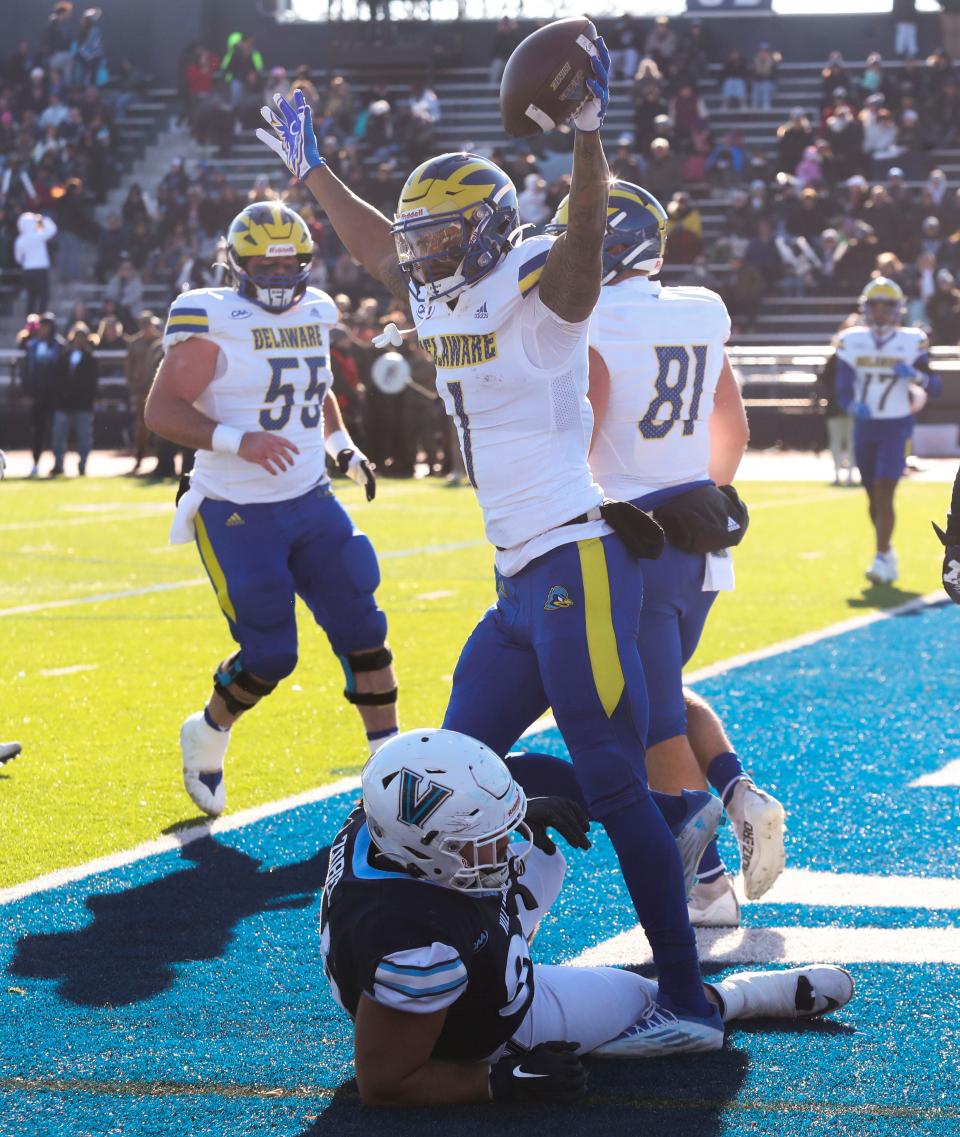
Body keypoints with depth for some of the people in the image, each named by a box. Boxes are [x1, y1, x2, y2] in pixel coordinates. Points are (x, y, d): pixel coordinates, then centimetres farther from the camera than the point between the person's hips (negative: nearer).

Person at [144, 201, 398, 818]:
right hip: (238, 514, -6)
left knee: (362, 629, 0)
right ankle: (207, 737, 23)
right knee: (269, 655, -6)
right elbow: (161, 410, -17)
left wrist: (342, 444, 11)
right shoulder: (215, 322, -12)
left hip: (311, 502, 6)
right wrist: (237, 440, -30)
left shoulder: (314, 314, 9)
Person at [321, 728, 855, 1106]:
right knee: (641, 999, 12)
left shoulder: (377, 826, -24)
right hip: (490, 1030, -7)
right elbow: (383, 1084, -36)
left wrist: (522, 815, -7)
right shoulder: (418, 940, -45)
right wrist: (507, 1083, -30)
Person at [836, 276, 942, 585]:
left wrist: (916, 375, -27)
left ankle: (881, 559, -13)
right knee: (873, 498, 11)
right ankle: (887, 551, 31)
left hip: (896, 427, -3)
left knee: (884, 494, -14)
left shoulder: (911, 342, -6)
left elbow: (936, 386, -7)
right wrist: (854, 406, -24)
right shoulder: (852, 342, 0)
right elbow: (843, 389, -3)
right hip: (865, 427, 3)